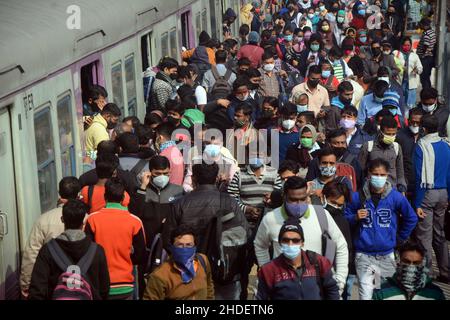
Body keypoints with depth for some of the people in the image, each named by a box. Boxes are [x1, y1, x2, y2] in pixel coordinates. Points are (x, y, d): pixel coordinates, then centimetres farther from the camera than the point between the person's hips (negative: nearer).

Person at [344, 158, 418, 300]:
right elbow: (345, 220, 7)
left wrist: (399, 238, 12)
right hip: (363, 255, -1)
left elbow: (411, 219, 10)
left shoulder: (396, 197, -3)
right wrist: (355, 218, -12)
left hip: (387, 254, 1)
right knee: (365, 293, -3)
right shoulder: (358, 197, -3)